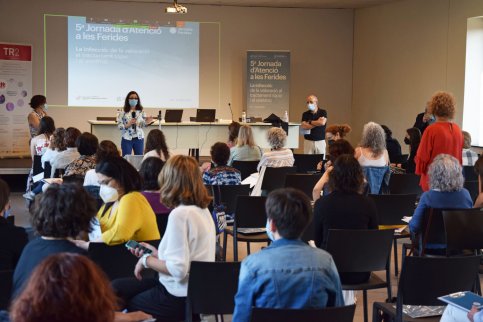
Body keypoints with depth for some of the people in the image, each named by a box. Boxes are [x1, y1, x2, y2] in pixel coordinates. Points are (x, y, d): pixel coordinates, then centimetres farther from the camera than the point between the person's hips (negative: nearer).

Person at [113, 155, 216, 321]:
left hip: (180, 298, -8)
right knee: (116, 287, 17)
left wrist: (147, 260, -11)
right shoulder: (203, 210, 5)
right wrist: (158, 254, 11)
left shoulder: (179, 214, -22)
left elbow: (178, 269, -25)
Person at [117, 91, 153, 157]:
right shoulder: (123, 112, -3)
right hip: (127, 139, -2)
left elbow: (143, 125, 2)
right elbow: (119, 126, -7)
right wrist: (128, 125, -23)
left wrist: (147, 122, -19)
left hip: (139, 138, 2)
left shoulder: (141, 112, 3)